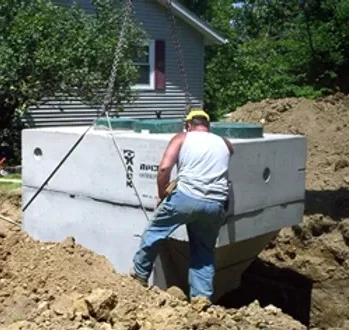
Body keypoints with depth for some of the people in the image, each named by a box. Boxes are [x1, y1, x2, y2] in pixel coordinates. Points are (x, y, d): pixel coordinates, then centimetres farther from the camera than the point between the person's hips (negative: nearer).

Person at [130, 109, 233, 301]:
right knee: (204, 253, 17)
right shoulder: (224, 144, 20)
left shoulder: (181, 138, 9)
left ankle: (139, 274, 28)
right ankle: (202, 296, 13)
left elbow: (164, 168, -5)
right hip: (215, 205, 3)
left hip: (186, 197, -3)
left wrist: (161, 196, 7)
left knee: (155, 231, 19)